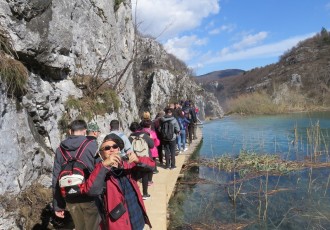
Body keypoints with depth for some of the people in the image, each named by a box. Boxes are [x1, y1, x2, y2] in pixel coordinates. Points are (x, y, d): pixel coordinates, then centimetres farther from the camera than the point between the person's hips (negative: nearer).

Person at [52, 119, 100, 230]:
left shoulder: (60, 150, 2)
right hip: (90, 197, -4)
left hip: (71, 200, 4)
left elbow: (56, 179, 2)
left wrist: (58, 205, 8)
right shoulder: (92, 145, -10)